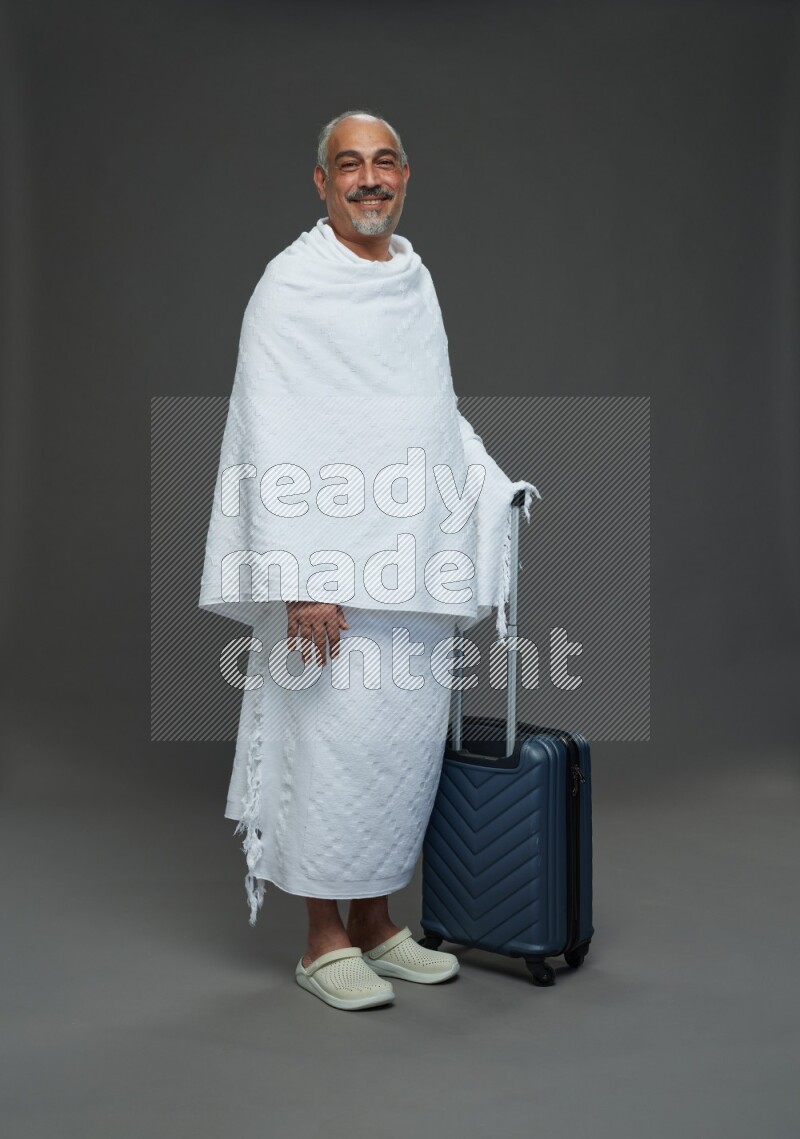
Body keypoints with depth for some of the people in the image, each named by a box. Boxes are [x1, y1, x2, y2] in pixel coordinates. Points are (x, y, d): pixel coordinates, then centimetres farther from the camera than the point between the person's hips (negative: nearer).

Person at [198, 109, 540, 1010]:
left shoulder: (414, 279, 15)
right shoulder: (292, 285, -7)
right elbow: (272, 440, -13)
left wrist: (494, 488, 12)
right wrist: (303, 576, -19)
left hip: (416, 565, 7)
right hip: (335, 569, -7)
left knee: (410, 744, 10)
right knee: (336, 745, -2)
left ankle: (374, 922, 26)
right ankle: (323, 940, 16)